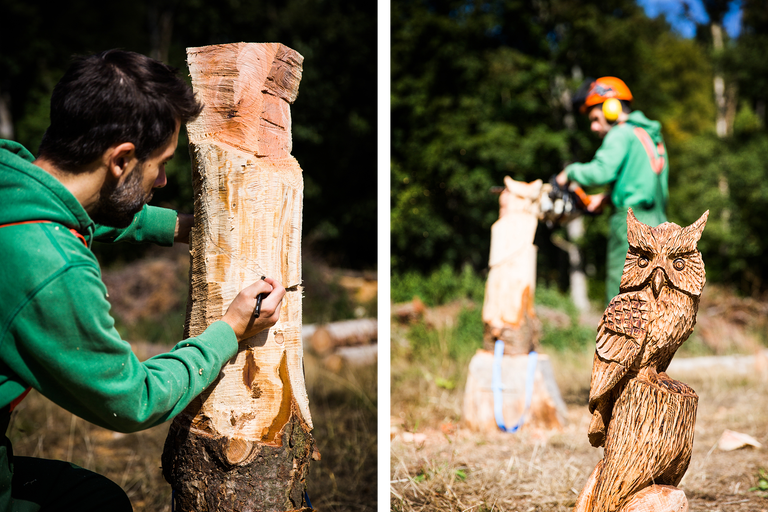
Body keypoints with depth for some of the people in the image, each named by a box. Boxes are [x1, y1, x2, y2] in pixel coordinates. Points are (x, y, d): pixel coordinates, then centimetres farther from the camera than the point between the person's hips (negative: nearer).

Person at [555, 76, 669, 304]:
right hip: (657, 223, 9)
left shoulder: (621, 134, -5)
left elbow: (601, 171, -20)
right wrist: (608, 198, 17)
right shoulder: (651, 135, 22)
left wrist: (570, 172, -3)